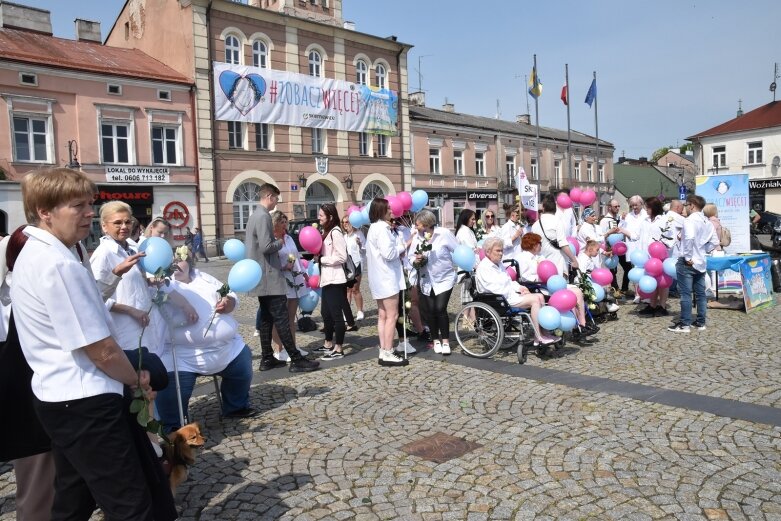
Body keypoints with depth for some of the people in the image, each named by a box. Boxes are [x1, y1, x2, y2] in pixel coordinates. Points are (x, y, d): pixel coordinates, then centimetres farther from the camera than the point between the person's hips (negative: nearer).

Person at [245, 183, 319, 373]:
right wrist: (280, 242, -6)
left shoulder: (254, 216, 16)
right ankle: (296, 360, -6)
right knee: (281, 318, -9)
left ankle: (267, 359, 17)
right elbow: (266, 247, -25)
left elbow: (248, 245, 23)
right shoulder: (263, 216, -16)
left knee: (266, 318, 12)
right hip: (269, 276, -10)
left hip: (261, 276, 10)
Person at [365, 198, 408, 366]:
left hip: (380, 278, 10)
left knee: (383, 316, 10)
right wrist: (402, 246, -5)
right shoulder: (382, 228, -15)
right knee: (392, 316, -7)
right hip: (387, 277, -10)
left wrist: (398, 250, 8)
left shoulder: (374, 228, 17)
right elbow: (388, 253, -22)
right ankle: (388, 354, -5)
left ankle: (383, 352, 12)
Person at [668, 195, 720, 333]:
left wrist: (688, 256, -22)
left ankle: (685, 324, 0)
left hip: (687, 263, -8)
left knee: (685, 293, -3)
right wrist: (703, 251, 13)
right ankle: (701, 322, 19)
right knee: (700, 293, 12)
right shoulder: (707, 222, 11)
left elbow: (689, 237, -30)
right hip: (700, 262, 8)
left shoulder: (690, 220, -15)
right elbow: (714, 242, 14)